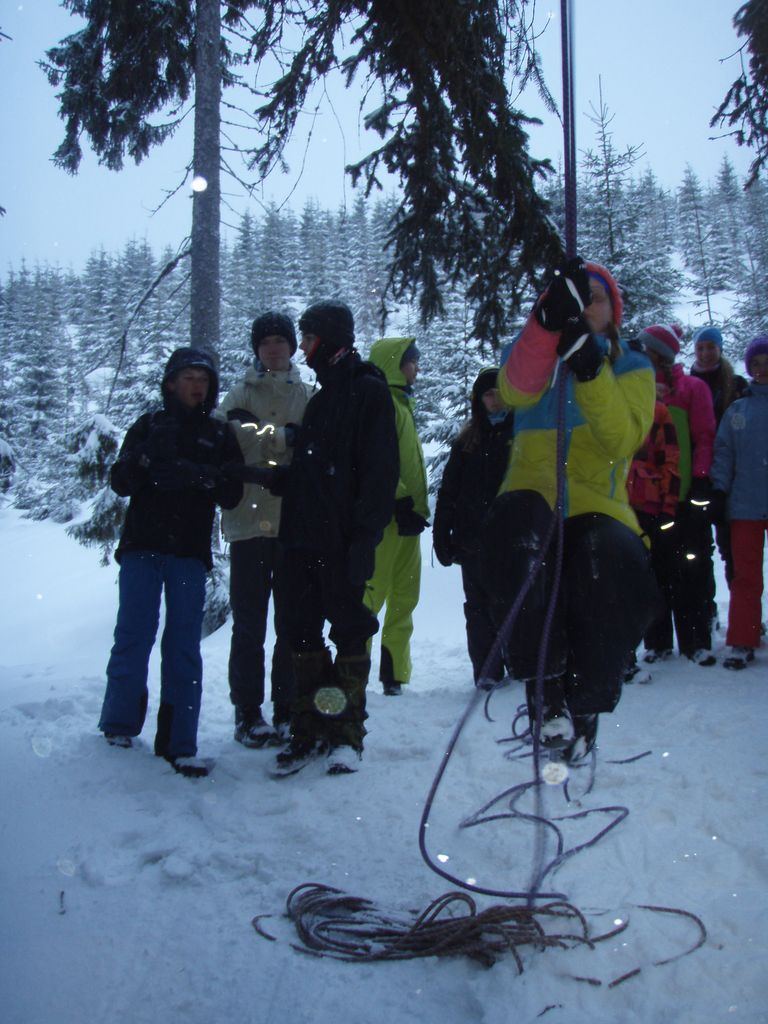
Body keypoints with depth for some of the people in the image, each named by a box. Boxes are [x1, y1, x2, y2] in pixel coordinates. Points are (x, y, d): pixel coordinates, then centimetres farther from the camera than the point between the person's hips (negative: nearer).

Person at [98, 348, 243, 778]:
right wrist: (146, 459, -17)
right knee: (133, 637, -1)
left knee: (185, 646, -3)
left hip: (190, 553, 1)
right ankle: (120, 725, 17)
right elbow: (120, 482, 2)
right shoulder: (149, 426, 10)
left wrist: (206, 477, -15)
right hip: (143, 548, 0)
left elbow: (233, 497, 5)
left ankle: (179, 743, 0)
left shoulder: (221, 435, 12)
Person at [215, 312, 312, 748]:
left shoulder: (308, 395, 11)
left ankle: (287, 711, 13)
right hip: (249, 520, 0)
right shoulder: (239, 395, 11)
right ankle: (248, 712, 11)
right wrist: (285, 436, -12)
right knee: (249, 623, 2)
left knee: (293, 623, 4)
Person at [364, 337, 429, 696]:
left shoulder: (402, 400, 22)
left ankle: (394, 676, 15)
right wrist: (401, 500, -22)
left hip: (406, 512, 10)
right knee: (372, 592, -9)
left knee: (404, 598, 10)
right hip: (390, 513, -10)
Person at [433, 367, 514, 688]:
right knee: (479, 607, 3)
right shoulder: (467, 440, 11)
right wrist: (441, 536, 3)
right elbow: (448, 490, 10)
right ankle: (486, 671, 8)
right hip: (474, 541, 2)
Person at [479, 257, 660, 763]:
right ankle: (542, 679, -28)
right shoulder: (533, 350, 13)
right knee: (516, 524, -37)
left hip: (599, 506, 1)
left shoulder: (632, 368, 13)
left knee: (619, 572, -31)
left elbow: (624, 440, -8)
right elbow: (517, 389, -15)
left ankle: (582, 705, -9)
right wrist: (550, 319, -31)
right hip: (534, 496, 0)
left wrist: (590, 371, -23)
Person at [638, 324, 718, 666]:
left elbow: (705, 436, 0)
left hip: (684, 493, -3)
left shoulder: (692, 388, 4)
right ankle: (657, 642, 13)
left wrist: (701, 479, -9)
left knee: (691, 568, 0)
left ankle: (697, 641, 6)